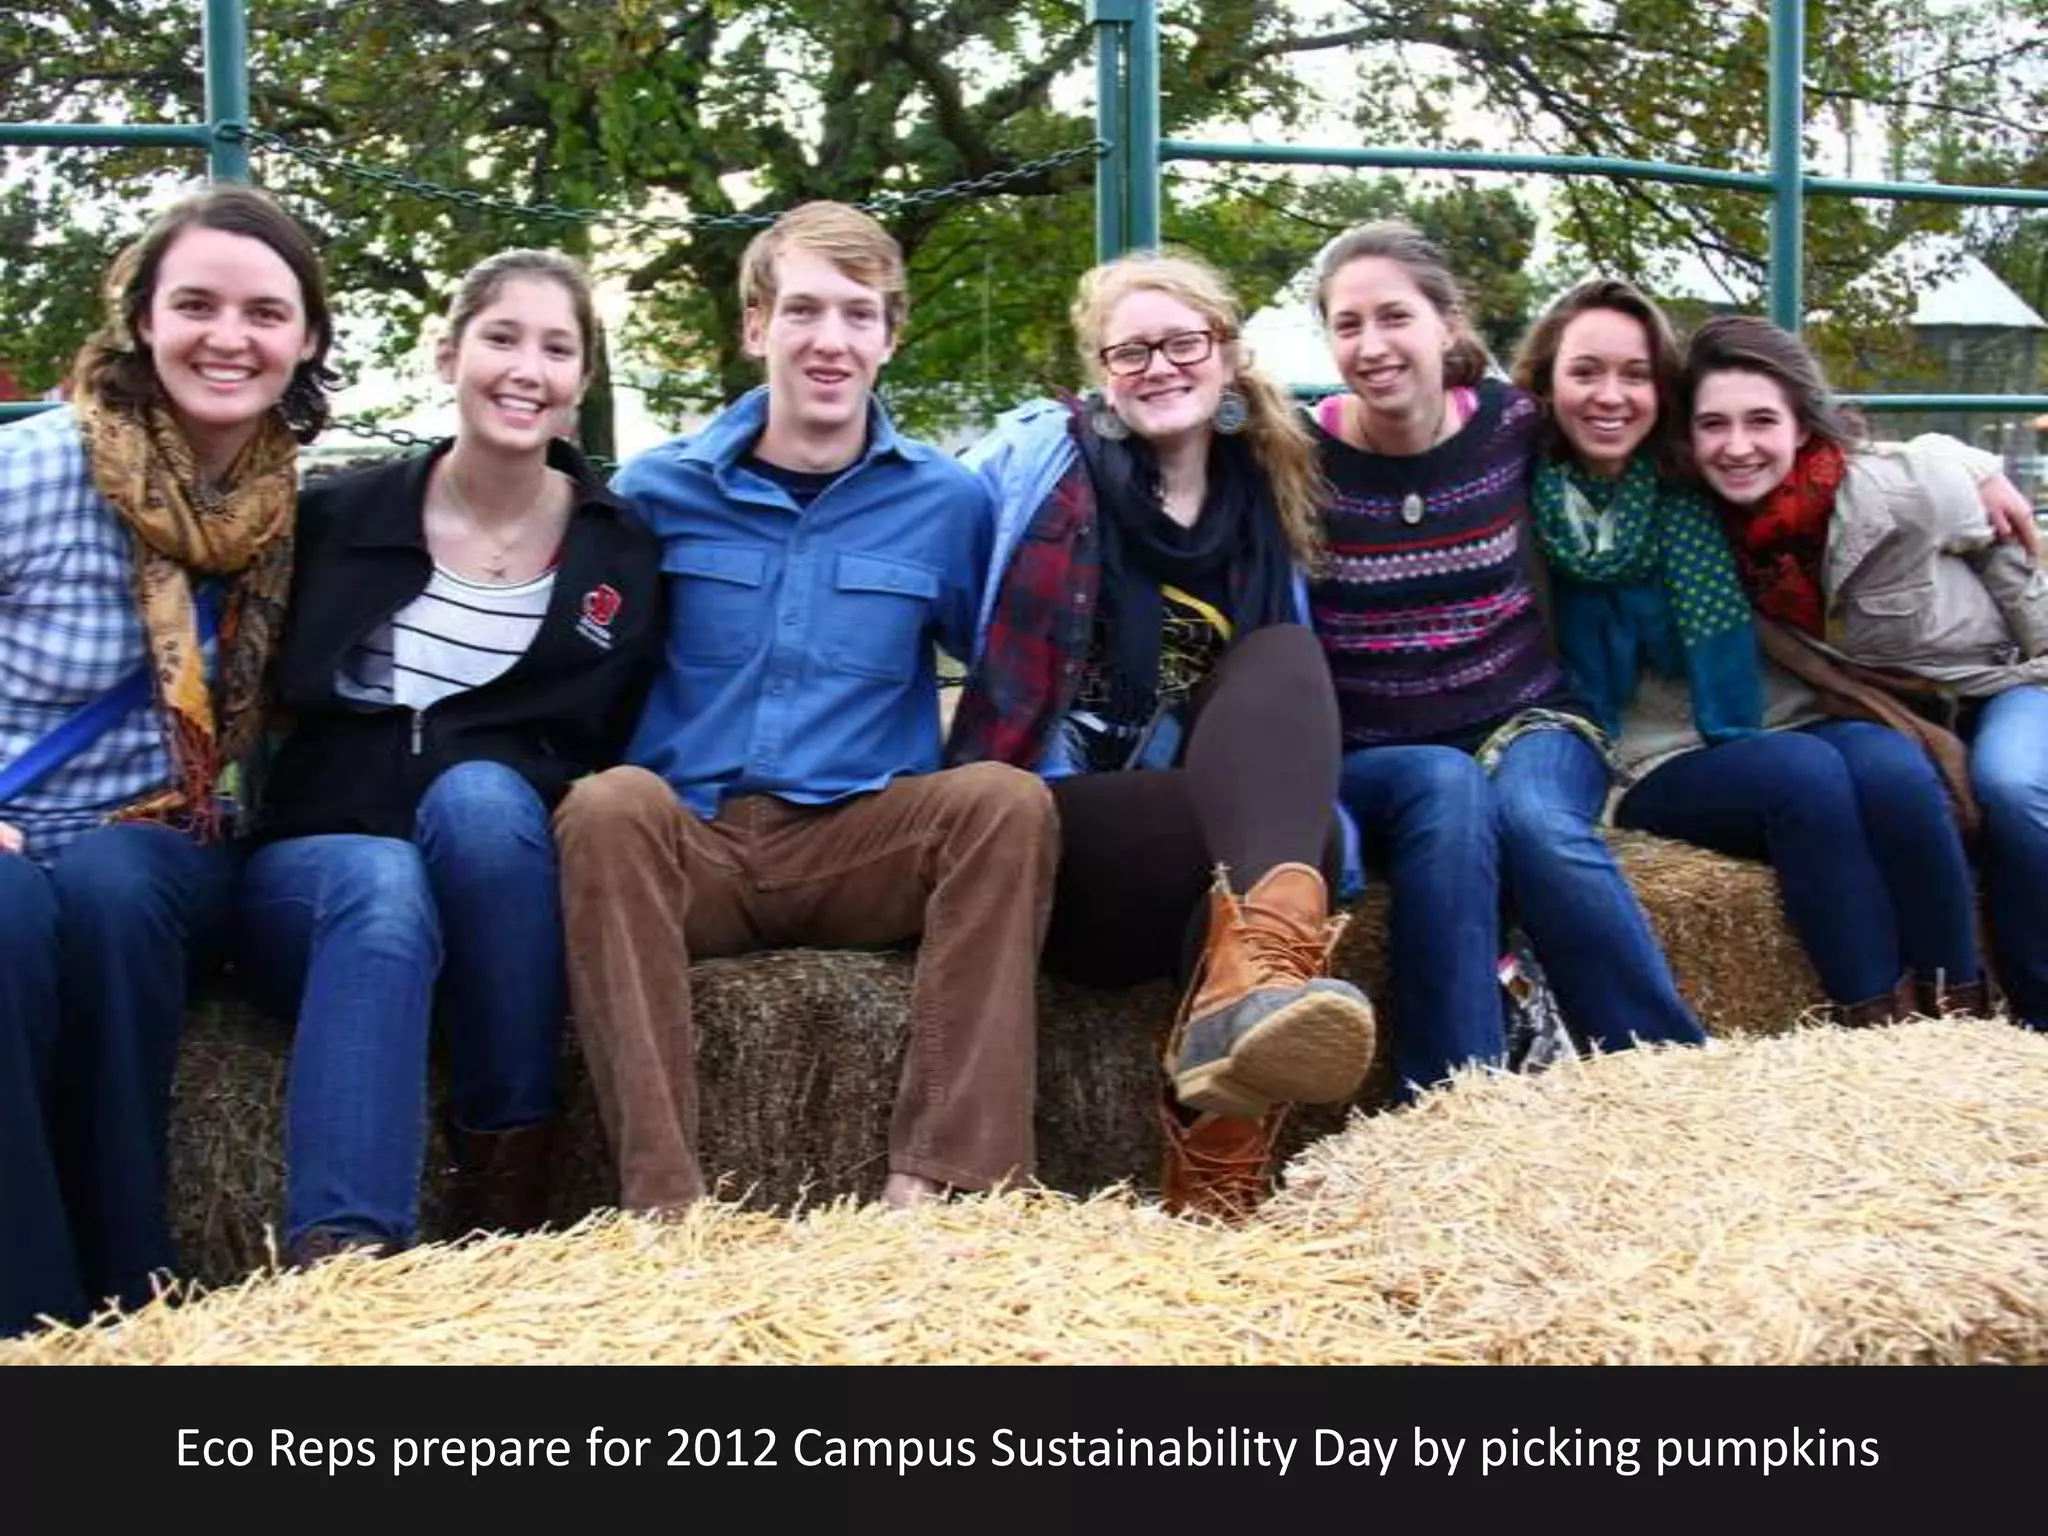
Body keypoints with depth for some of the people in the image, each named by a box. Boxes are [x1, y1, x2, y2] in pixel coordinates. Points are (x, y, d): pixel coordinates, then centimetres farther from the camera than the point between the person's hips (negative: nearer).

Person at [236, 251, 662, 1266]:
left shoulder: (623, 552, 4)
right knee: (384, 884, -35)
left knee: (480, 795, -34)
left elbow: (617, 757, 6)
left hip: (506, 888, 0)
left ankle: (508, 1172, -24)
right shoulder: (336, 516, 4)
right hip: (321, 866, 0)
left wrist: (473, 789, -9)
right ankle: (337, 1255, -46)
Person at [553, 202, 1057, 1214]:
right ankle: (663, 1200, -36)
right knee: (607, 804, -32)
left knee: (1008, 800, -27)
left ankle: (938, 1185, -31)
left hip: (865, 852, 1)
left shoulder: (947, 501, 7)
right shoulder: (657, 490, 5)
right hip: (689, 847, 0)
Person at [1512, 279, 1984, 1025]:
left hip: (1797, 715, 3)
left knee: (1893, 773, -29)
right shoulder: (1526, 500, -2)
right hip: (1670, 762, -3)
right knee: (1806, 775, -33)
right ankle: (1878, 1027, -30)